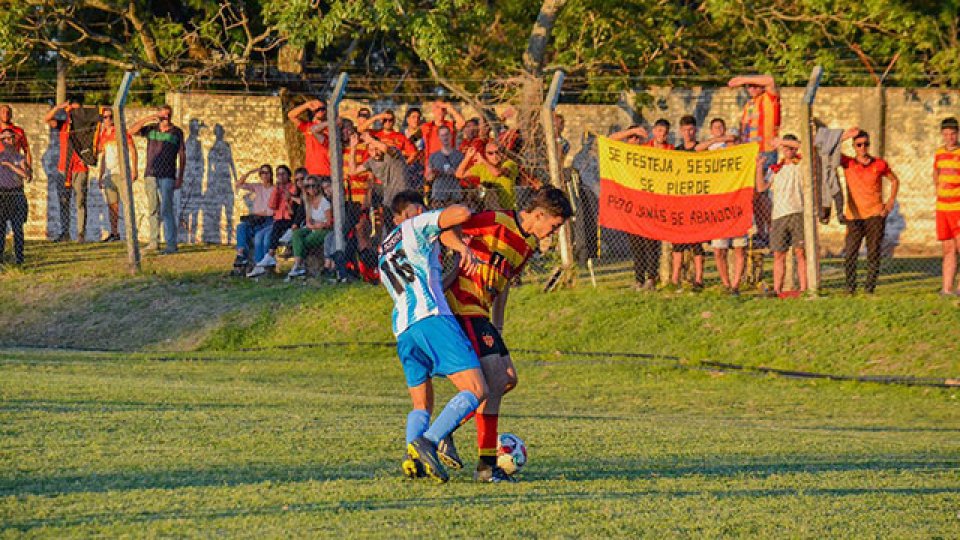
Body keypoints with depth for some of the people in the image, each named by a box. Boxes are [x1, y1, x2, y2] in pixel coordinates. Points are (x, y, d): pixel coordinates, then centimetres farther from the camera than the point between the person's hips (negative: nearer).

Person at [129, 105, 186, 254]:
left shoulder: (177, 132, 3)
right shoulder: (151, 129, 9)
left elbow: (182, 156, 4)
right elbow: (132, 130, -2)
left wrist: (180, 177, -2)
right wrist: (147, 119, -13)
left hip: (167, 176, -4)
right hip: (150, 175, 4)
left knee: (166, 209, -12)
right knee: (153, 209, 9)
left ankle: (171, 244, -13)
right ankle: (154, 242, 15)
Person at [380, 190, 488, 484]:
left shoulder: (383, 253, 32)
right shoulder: (416, 225, 12)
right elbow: (461, 213, -2)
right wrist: (461, 246, 15)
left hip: (402, 330, 7)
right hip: (431, 317, -7)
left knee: (421, 405, 16)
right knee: (475, 390, -11)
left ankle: (412, 456, -11)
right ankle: (429, 441, -29)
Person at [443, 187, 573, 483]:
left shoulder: (528, 244, 14)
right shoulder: (497, 223, -13)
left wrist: (497, 329, 23)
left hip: (480, 313, 10)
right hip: (464, 306, -10)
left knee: (508, 379, 7)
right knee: (494, 381, -14)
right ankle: (486, 466, -9)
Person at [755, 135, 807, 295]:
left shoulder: (801, 164, 9)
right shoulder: (775, 169, 19)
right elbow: (761, 187, 8)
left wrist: (784, 141, -8)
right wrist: (760, 166, -1)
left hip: (798, 213, -3)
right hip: (778, 215, 3)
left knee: (800, 252, -7)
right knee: (778, 254, 2)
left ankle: (803, 288, -8)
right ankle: (777, 290, 3)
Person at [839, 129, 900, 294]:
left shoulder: (879, 165, 5)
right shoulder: (848, 163, 4)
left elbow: (895, 181, 21)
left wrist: (891, 201, 8)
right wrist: (845, 136, -12)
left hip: (875, 215, 0)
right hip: (854, 217, 0)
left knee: (874, 254, -2)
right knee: (850, 254, -7)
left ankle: (870, 287, 3)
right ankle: (850, 287, 3)